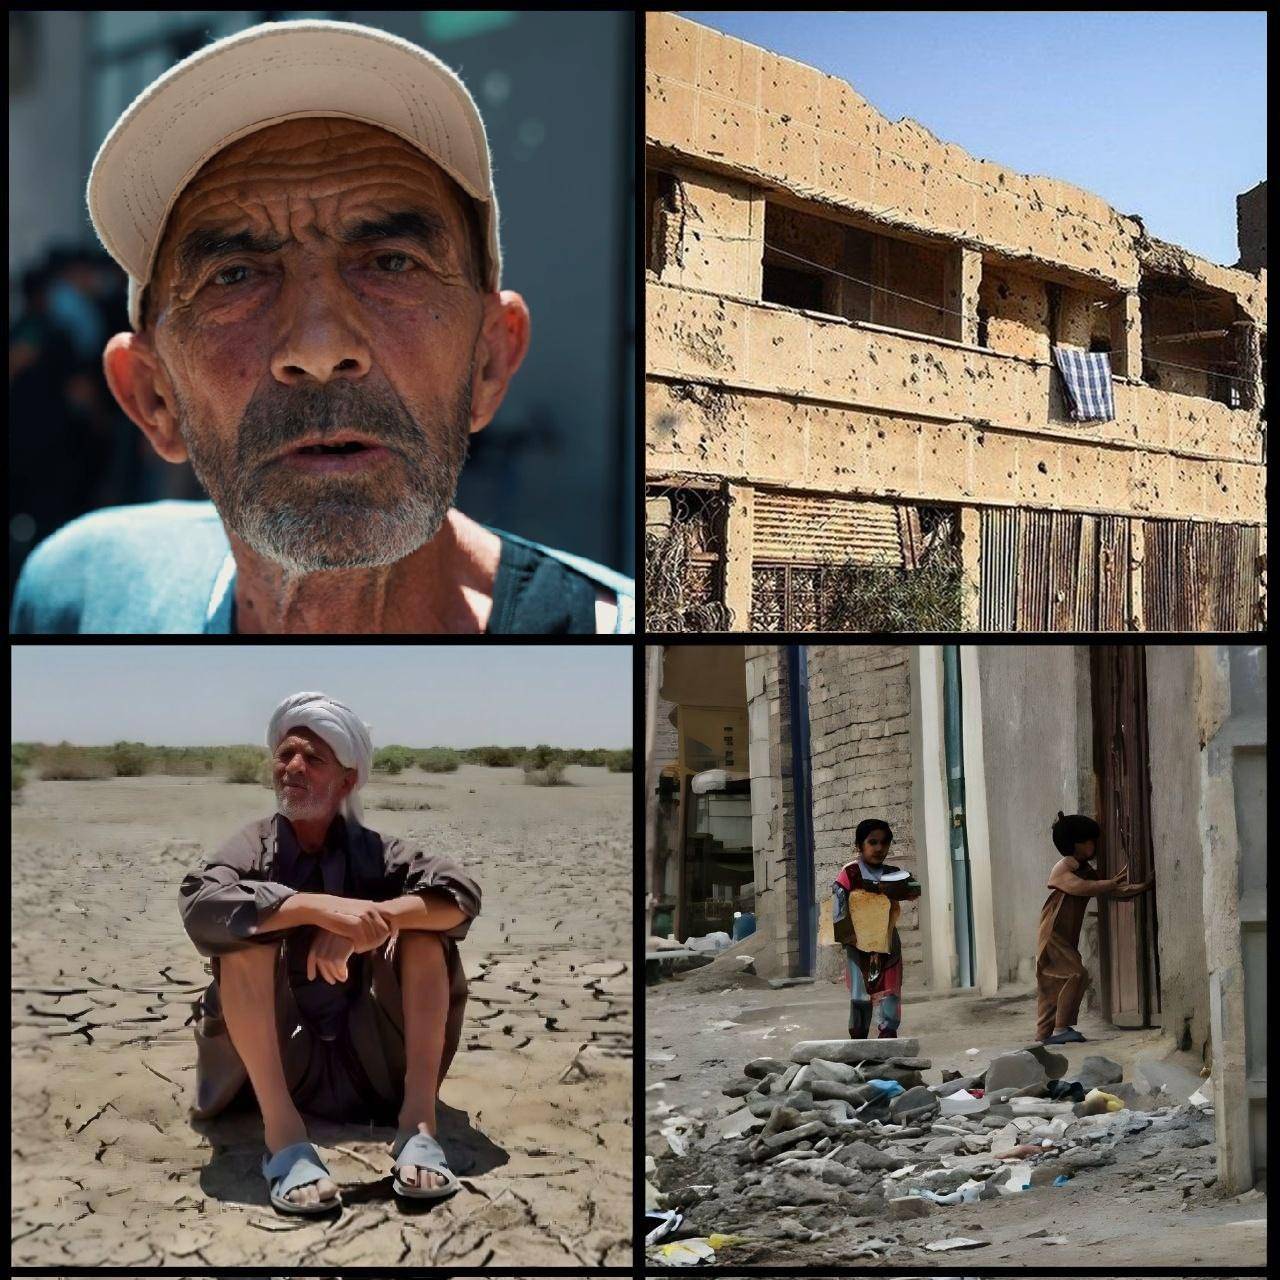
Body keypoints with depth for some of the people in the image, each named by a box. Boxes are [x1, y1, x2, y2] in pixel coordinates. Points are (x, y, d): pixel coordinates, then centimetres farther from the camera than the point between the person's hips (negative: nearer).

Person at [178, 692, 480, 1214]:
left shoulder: (371, 852, 4)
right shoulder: (253, 849, 0)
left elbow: (462, 892, -13)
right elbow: (200, 905, -24)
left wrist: (374, 917, -29)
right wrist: (317, 907, -35)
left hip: (369, 1060, 2)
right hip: (275, 1061, -1)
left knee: (421, 927, -15)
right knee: (245, 935, -23)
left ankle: (417, 1122, -23)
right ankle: (283, 1132, -32)